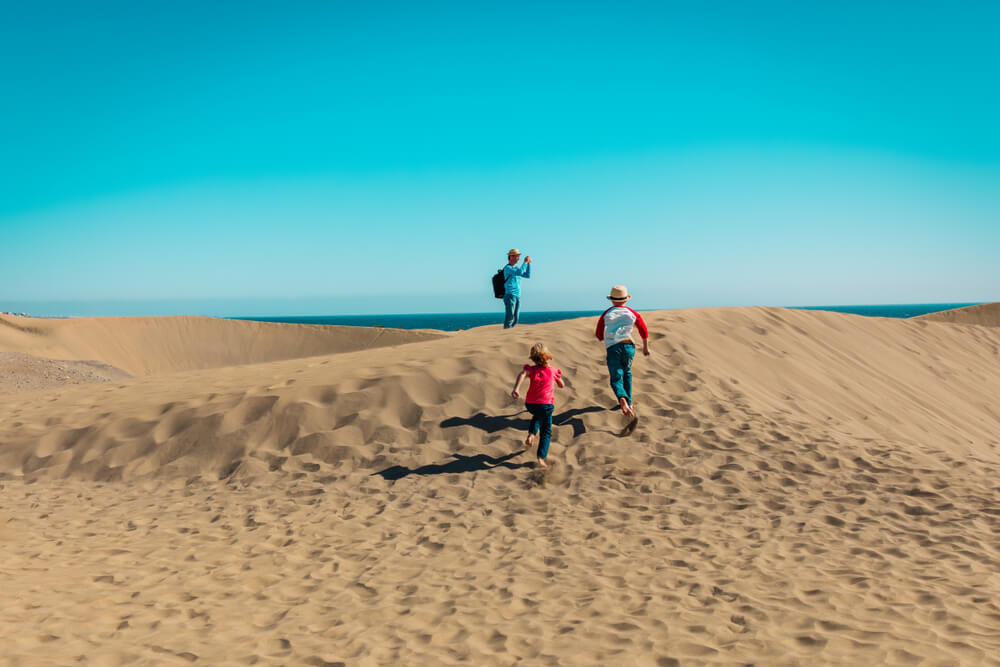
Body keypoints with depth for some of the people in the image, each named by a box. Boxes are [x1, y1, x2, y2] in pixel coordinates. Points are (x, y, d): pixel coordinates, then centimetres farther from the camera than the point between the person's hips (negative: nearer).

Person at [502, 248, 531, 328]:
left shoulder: (516, 268, 17)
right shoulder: (507, 268, -12)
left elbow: (527, 275, 14)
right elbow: (519, 273, -26)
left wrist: (529, 263, 5)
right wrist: (525, 262, -17)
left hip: (517, 296, 9)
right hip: (510, 295, -9)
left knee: (515, 319, 7)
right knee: (509, 317, -12)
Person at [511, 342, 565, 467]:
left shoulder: (532, 369, -3)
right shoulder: (553, 371, 1)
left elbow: (522, 374, -27)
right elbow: (562, 385, 16)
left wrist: (516, 388, -40)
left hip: (530, 404, 2)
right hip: (546, 404, -2)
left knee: (537, 416, 37)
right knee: (546, 432, 7)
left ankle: (531, 435, 15)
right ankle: (541, 458, -8)